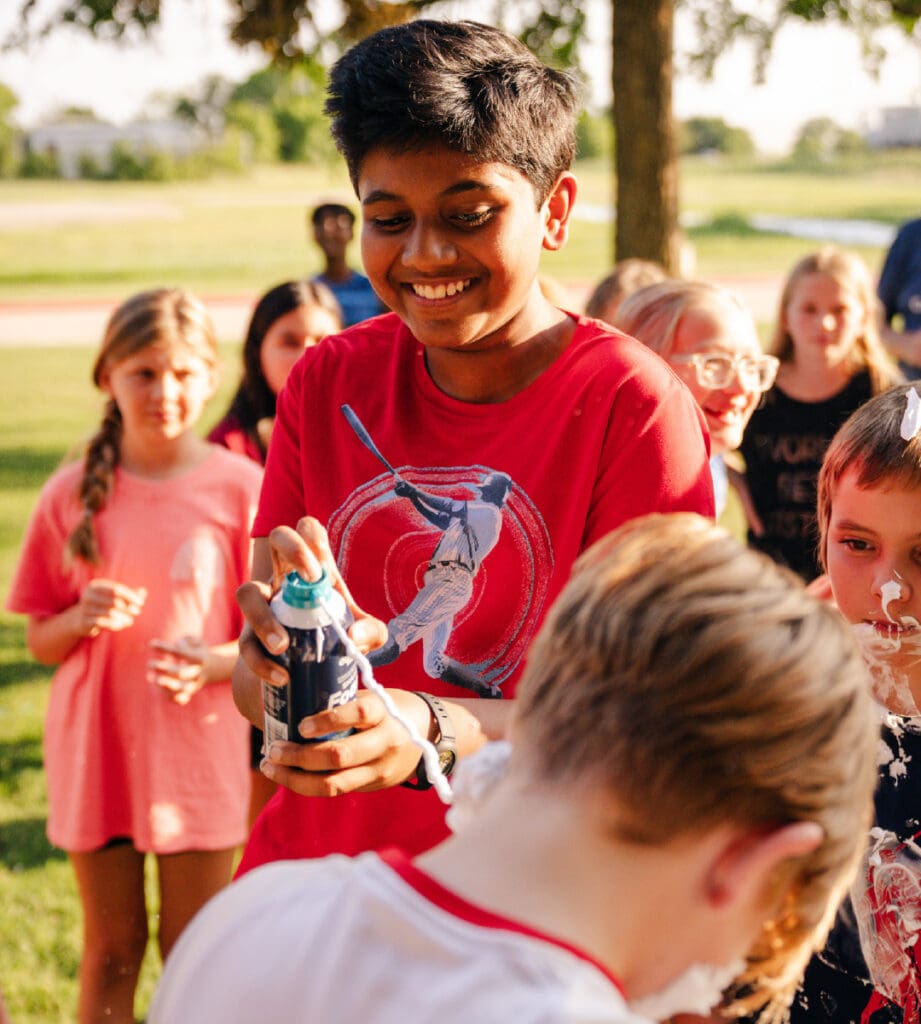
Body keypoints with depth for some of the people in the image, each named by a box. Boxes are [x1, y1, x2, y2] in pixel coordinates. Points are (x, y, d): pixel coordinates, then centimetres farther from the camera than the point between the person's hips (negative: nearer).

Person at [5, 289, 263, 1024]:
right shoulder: (73, 494, 0)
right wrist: (80, 620, -16)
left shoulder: (240, 488, -7)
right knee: (111, 951, 12)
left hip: (199, 750, -2)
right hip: (96, 748, 2)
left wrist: (210, 662, -23)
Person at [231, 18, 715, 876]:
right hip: (309, 868, 1)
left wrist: (431, 734, -28)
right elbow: (252, 690, 2)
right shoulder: (325, 384, 4)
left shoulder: (634, 406, -9)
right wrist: (283, 635, -21)